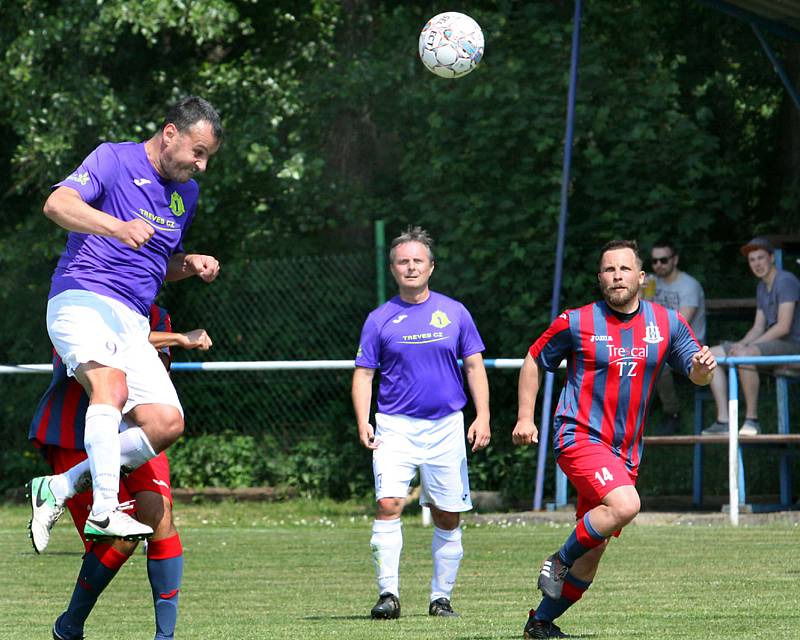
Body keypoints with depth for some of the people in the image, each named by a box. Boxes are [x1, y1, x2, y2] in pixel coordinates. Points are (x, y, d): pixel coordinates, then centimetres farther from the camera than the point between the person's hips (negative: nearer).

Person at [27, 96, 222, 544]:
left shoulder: (187, 192, 21)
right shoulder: (114, 159, -2)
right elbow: (57, 204, -18)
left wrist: (191, 265, 10)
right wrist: (116, 226, -34)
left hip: (132, 321, 7)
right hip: (81, 300, -7)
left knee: (167, 423, -9)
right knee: (112, 382, -34)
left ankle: (59, 488, 3)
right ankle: (105, 511, -39)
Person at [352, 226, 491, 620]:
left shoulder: (453, 313, 6)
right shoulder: (380, 319, 4)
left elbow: (474, 366, 9)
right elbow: (363, 373, 5)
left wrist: (482, 416, 0)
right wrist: (363, 422, -8)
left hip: (446, 427, 1)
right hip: (395, 427, -1)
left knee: (448, 516, 4)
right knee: (389, 504, -18)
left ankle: (441, 597, 16)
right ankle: (388, 594, -16)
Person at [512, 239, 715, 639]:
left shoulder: (667, 323, 4)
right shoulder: (577, 322, -4)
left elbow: (696, 376, 10)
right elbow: (534, 361, 9)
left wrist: (703, 366, -14)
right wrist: (525, 417, 3)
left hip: (625, 452, 5)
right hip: (580, 437, -5)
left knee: (594, 550, 6)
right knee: (625, 505, -30)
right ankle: (560, 560, -8)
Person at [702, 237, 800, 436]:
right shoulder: (762, 287, 19)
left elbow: (783, 327, -20)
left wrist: (747, 346, -18)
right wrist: (740, 344, -3)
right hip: (771, 343, 10)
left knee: (745, 355, -37)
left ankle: (752, 420, -28)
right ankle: (723, 420, -9)